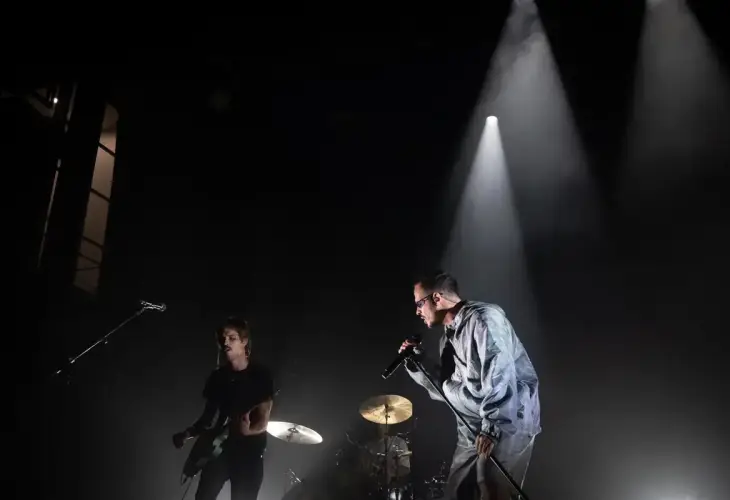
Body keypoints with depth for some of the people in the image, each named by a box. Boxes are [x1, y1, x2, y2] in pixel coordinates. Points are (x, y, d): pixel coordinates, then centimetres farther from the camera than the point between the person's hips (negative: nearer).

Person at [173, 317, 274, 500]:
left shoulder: (260, 375, -8)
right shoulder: (217, 376, 6)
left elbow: (263, 422, -11)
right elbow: (208, 415, 11)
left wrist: (247, 431, -32)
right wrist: (188, 433, -6)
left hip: (249, 452, -4)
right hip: (220, 448, 4)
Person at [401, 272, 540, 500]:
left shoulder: (483, 318, -13)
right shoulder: (448, 337, 16)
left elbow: (500, 376, -23)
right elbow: (447, 390, 20)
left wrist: (492, 428, -25)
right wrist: (415, 364, 10)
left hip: (508, 424, -9)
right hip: (473, 430, 9)